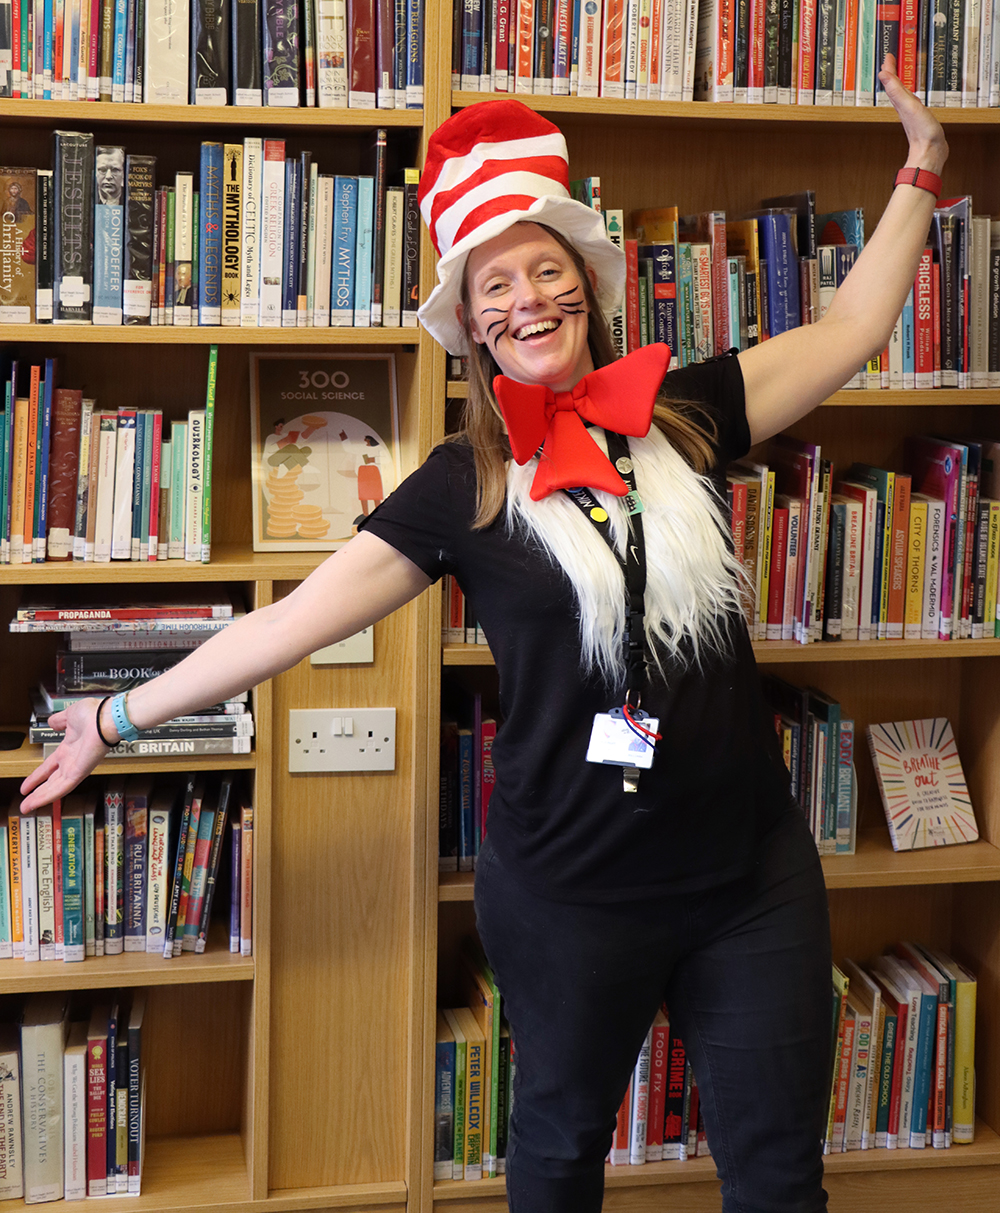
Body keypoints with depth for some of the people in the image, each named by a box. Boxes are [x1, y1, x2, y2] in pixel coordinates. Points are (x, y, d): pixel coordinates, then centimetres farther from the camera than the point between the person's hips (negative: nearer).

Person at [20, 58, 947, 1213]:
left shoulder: (682, 415, 2)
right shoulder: (463, 485, -5)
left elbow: (847, 329, 11)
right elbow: (290, 622, -4)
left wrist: (918, 176, 13)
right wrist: (120, 716, -4)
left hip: (752, 877, 2)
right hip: (573, 892, -2)